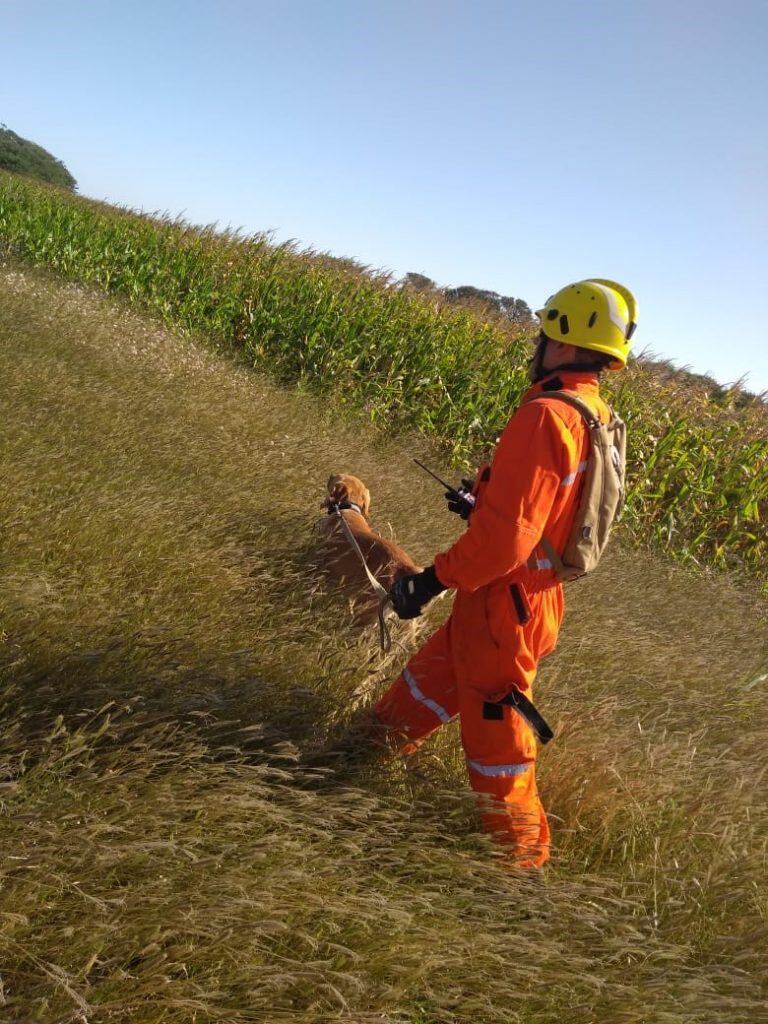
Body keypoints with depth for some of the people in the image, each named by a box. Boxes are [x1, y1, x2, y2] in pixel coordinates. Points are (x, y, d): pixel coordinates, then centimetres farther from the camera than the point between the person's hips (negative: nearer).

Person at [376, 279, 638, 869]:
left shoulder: (545, 416, -25)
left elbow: (506, 535, -29)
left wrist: (434, 580, -19)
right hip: (536, 593, 9)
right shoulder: (600, 418, 4)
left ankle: (521, 858, 27)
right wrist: (483, 506, 21)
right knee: (434, 675, 26)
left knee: (497, 732, 8)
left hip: (505, 602, -9)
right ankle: (382, 742, 47)